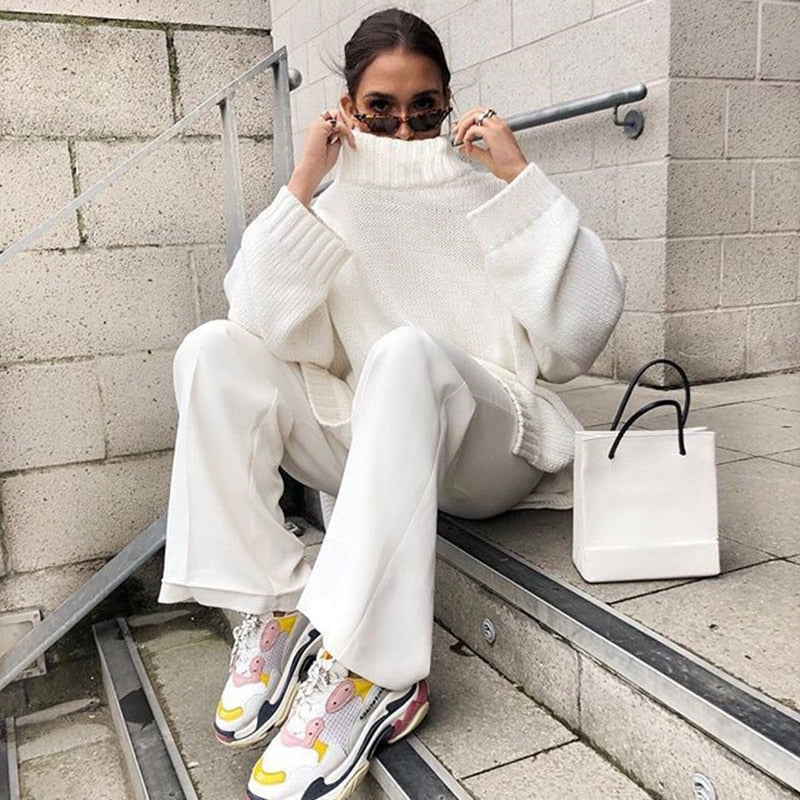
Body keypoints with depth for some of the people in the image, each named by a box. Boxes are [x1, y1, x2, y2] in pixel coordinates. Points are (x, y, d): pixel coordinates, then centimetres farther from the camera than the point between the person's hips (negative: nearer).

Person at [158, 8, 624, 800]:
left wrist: (521, 176, -14)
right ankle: (272, 611, -19)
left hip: (487, 450, -2)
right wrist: (301, 185, -12)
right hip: (371, 450, 3)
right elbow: (278, 333, -12)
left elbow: (578, 333, -12)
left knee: (407, 352, -35)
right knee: (213, 349, -14)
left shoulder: (490, 196, 3)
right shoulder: (334, 210, 7)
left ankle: (362, 669, -33)